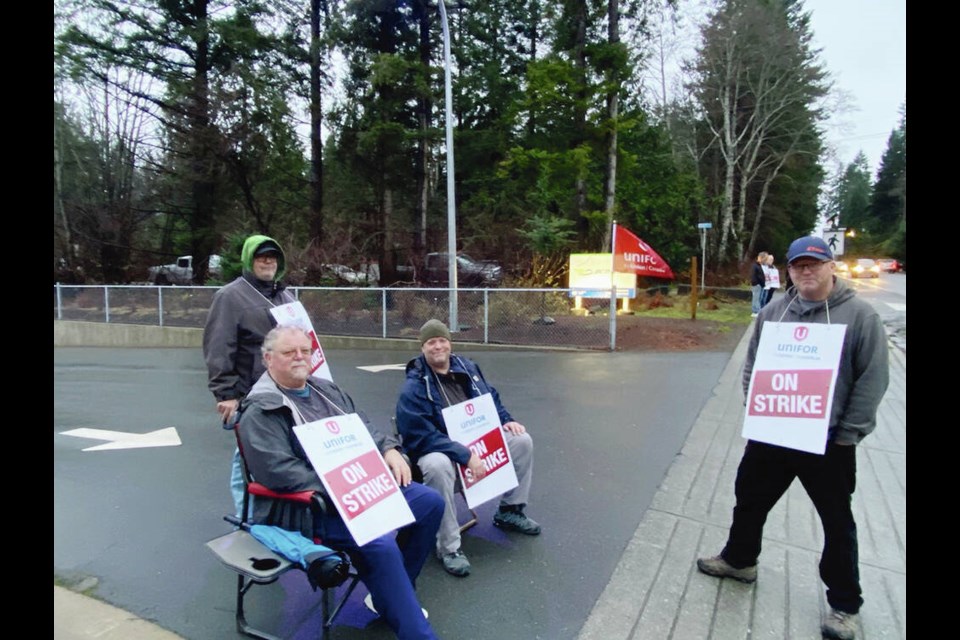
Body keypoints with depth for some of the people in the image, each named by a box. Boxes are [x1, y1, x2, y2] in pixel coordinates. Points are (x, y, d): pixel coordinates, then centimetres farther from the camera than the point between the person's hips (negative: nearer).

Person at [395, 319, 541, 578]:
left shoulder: (467, 367, 3)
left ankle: (510, 512, 17)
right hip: (438, 451, -7)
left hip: (478, 442, 7)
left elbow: (491, 397, 18)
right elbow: (424, 437, -25)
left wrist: (506, 420, -1)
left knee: (522, 440, -1)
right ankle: (449, 547, -23)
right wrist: (465, 456, -32)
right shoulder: (413, 387, -18)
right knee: (438, 466, -40)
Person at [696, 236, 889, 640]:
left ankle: (845, 604, 31)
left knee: (837, 522, 12)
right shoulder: (773, 311, 2)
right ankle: (739, 559, 43)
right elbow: (752, 364, 10)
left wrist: (847, 434, -10)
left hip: (828, 441, -4)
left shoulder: (859, 314, -9)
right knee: (749, 499, 18)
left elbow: (873, 379, -9)